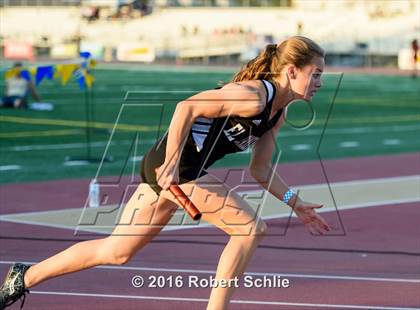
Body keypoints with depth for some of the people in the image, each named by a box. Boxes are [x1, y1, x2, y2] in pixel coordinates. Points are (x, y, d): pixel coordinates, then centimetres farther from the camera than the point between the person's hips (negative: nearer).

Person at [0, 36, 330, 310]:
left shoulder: (277, 114, 11)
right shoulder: (254, 96, -18)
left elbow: (260, 168, 20)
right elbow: (187, 107, -24)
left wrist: (295, 203, 12)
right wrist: (171, 165, -26)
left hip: (171, 167, 9)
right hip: (173, 165, -9)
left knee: (115, 252, 15)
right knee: (251, 227, -10)